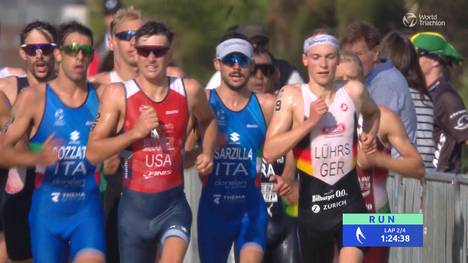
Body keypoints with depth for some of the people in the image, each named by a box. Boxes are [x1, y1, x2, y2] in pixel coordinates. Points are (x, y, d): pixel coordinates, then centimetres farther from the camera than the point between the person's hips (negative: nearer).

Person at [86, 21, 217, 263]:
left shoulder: (188, 91, 1)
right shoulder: (118, 94, -5)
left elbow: (207, 120, 26)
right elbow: (92, 152, -9)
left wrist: (207, 153, 8)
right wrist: (135, 132, -18)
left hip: (173, 204, 0)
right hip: (135, 204, 0)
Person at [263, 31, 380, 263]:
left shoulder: (354, 91, 2)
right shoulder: (292, 96, -6)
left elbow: (373, 113, 28)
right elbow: (270, 152, -15)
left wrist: (370, 134, 7)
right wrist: (310, 122, -20)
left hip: (349, 200, 1)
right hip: (312, 203, 0)